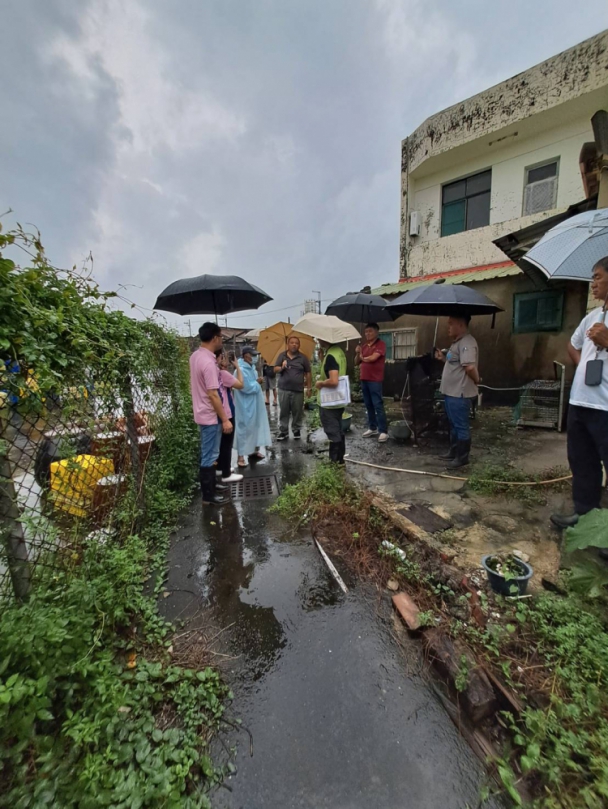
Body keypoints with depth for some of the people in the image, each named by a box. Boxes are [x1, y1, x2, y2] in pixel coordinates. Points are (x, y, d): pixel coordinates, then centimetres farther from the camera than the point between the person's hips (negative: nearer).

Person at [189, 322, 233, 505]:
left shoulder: (195, 356, 6)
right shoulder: (208, 362, -24)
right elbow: (213, 394, -25)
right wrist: (225, 419, -20)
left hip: (203, 413, 10)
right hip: (210, 416, -10)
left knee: (209, 453, 21)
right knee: (210, 455, 2)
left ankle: (211, 483, 37)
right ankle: (208, 495, 15)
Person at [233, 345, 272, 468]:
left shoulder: (251, 368, 10)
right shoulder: (241, 370, -20)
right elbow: (247, 388, -25)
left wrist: (257, 381, -3)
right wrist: (257, 382, -9)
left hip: (255, 404, 9)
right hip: (246, 406, -9)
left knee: (256, 426, 16)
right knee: (245, 428, -4)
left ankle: (254, 450, 30)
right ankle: (241, 456, 4)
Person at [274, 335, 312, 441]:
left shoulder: (303, 358, 3)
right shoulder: (282, 356, 6)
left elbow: (307, 373, 5)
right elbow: (275, 369, 5)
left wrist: (308, 388, 1)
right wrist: (282, 368, -18)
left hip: (298, 390, -1)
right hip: (283, 389, 1)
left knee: (297, 412, 6)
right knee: (283, 411, 6)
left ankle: (296, 430, 22)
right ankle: (283, 431, 16)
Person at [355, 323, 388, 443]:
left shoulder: (381, 344, -5)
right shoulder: (364, 346, 16)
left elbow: (373, 358, -20)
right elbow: (356, 362, 17)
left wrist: (363, 358, 0)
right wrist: (357, 354, -3)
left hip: (375, 380, -7)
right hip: (364, 379, 7)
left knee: (378, 405, -8)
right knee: (368, 405, 12)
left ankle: (383, 431, -3)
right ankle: (372, 428, 22)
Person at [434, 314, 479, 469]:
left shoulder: (467, 342, -19)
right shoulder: (457, 342, 16)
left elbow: (470, 367, -30)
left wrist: (477, 380, -13)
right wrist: (443, 358, 12)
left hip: (459, 393, -11)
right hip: (451, 392, 11)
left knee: (461, 426, 1)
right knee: (453, 425, 19)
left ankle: (462, 457, 14)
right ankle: (453, 452, 31)